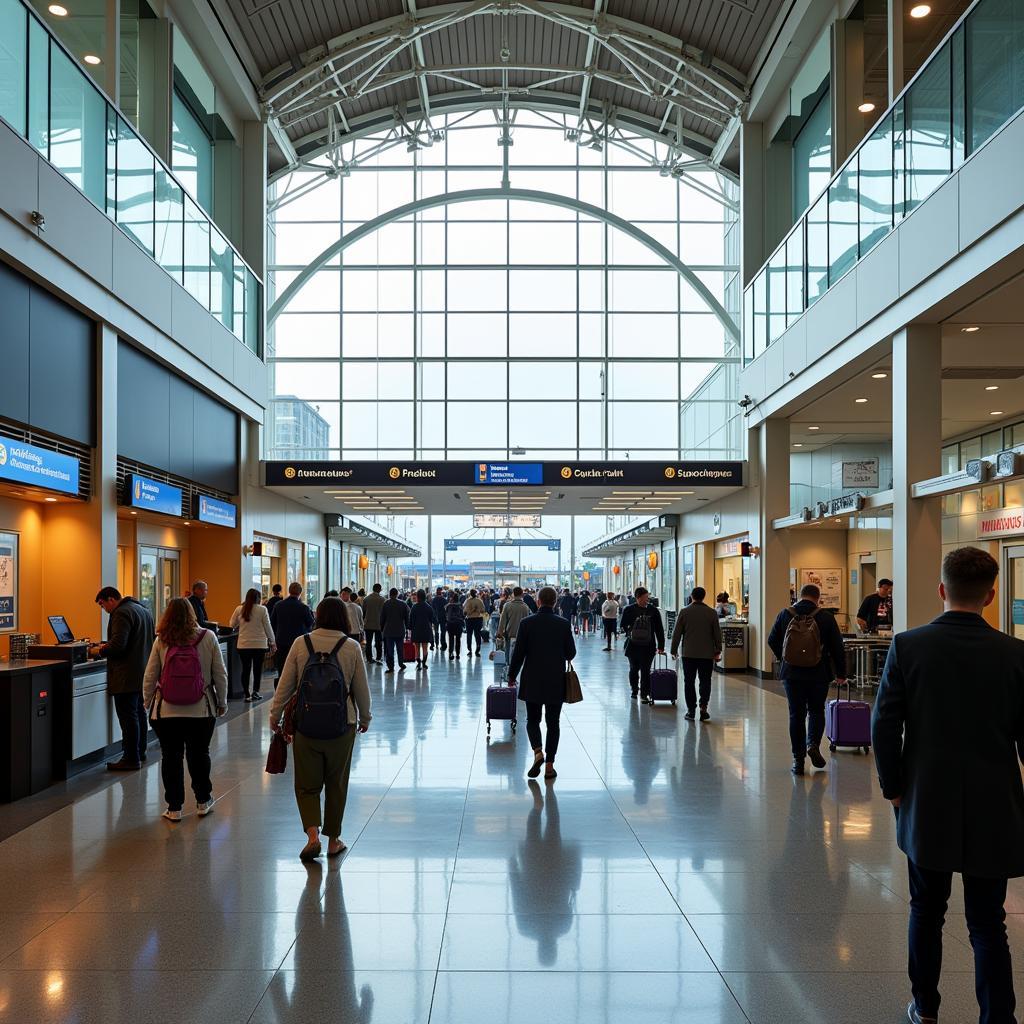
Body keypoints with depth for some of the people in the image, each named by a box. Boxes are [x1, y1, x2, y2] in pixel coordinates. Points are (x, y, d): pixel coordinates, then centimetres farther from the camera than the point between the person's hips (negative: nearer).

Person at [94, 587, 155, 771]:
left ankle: (131, 759, -3)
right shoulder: (143, 609, 16)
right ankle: (140, 753, 23)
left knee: (128, 716, -5)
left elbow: (118, 645, -24)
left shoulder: (121, 613, -16)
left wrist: (101, 651, -5)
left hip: (127, 676, -10)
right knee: (139, 713, 16)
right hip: (143, 672, 10)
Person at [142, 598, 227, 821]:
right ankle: (203, 802, 26)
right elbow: (220, 674, 0)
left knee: (171, 758, 9)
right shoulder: (208, 637, -4)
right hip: (201, 710, 1)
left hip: (166, 710, 0)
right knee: (199, 754, 15)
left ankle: (174, 808, 15)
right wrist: (222, 702, 12)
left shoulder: (161, 641, -4)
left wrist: (147, 703, 15)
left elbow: (150, 677, 0)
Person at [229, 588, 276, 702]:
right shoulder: (262, 609, -7)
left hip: (243, 645, 2)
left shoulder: (239, 609, -1)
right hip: (259, 644, -2)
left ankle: (247, 695, 6)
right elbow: (268, 627, -3)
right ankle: (255, 691, 5)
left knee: (246, 669, 7)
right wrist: (272, 642, 6)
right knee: (258, 669, 11)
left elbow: (232, 625, 9)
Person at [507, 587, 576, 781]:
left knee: (533, 720, 13)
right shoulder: (564, 624, -6)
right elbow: (571, 653, 0)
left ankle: (538, 752, -11)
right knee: (552, 722, 10)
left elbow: (518, 652, -6)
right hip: (556, 682, 1)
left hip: (532, 681, -1)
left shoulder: (527, 623, -8)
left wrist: (512, 676, 6)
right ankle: (549, 765, 9)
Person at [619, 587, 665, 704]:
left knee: (645, 671, -4)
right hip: (633, 645, 1)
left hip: (648, 646, -1)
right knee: (634, 669, 15)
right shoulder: (629, 610, -2)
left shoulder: (653, 611, -2)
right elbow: (624, 625, 10)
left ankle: (644, 694, 1)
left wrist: (661, 646, -1)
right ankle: (634, 690, 33)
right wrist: (629, 634, -2)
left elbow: (659, 630, 2)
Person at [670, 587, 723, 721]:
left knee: (689, 682, 7)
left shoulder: (684, 612, -2)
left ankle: (691, 710, 6)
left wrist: (674, 650, 9)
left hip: (689, 653, 0)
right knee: (705, 681, 7)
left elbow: (677, 633, 0)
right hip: (707, 654, 1)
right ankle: (703, 707, -7)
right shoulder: (711, 612, 0)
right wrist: (718, 651, 11)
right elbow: (717, 633, 3)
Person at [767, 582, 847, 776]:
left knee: (796, 715, 8)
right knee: (816, 711, 17)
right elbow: (837, 647, -3)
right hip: (819, 673, -1)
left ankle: (798, 759, 7)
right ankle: (813, 744, -5)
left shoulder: (785, 614, 0)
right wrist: (841, 673, 7)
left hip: (791, 673, 1)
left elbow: (772, 641, 7)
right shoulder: (826, 617, -5)